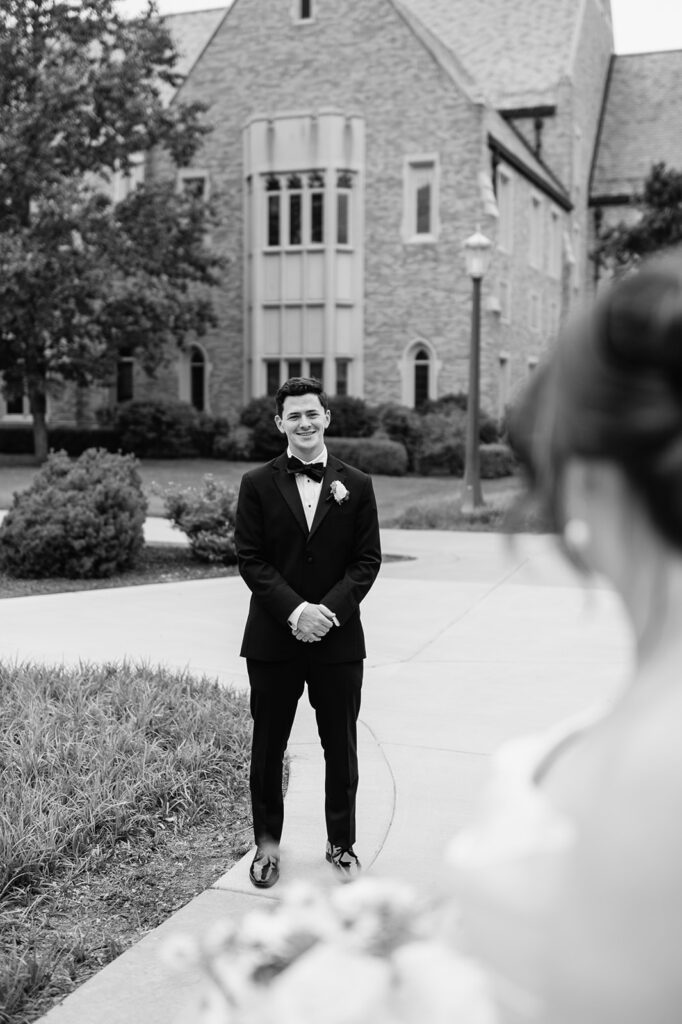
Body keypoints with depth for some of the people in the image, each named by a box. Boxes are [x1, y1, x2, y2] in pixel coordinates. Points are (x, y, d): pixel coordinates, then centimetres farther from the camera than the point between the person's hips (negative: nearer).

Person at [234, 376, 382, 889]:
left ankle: (342, 842, 28)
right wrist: (295, 610, -16)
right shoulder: (258, 484, 1)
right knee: (268, 746, 10)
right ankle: (267, 843, 27)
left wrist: (329, 609, -14)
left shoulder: (356, 485, 4)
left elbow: (367, 559, 0)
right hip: (273, 639, 0)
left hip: (339, 638, 1)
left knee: (341, 746, 10)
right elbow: (251, 559, -4)